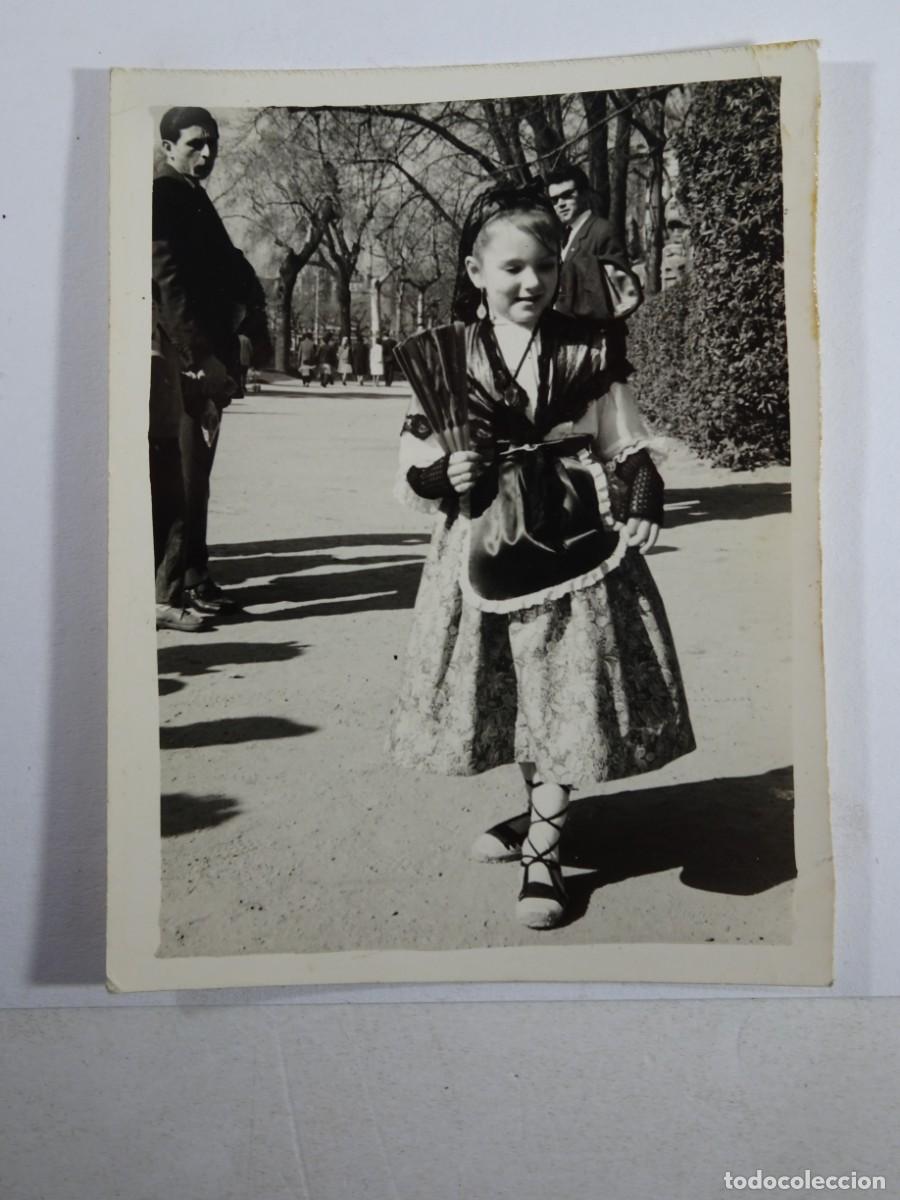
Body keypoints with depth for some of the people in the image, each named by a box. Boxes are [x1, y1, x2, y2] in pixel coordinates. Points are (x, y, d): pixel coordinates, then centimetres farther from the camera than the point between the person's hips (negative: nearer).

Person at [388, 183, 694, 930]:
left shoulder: (588, 350, 2)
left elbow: (626, 444, 7)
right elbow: (414, 470, 3)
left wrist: (642, 505, -8)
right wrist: (442, 477, -17)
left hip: (574, 539, 0)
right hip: (486, 543, 1)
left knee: (569, 691, 0)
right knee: (513, 692, 10)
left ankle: (542, 849, 15)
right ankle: (541, 810, 35)